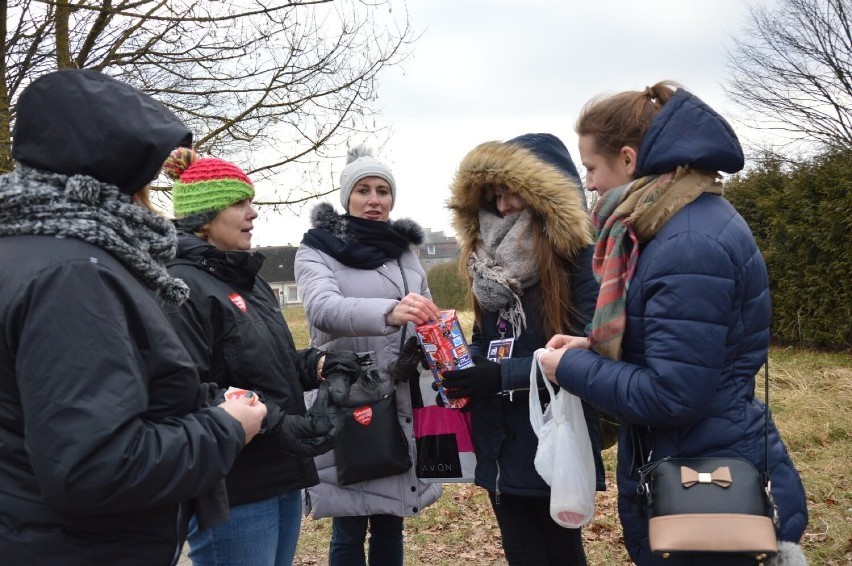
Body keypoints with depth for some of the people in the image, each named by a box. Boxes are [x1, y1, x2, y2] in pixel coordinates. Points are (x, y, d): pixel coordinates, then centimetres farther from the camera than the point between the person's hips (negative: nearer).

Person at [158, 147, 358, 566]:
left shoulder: (246, 280, 16)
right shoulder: (182, 287, -17)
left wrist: (318, 365, 3)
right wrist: (272, 423, -29)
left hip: (280, 477, 10)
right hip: (231, 489, -9)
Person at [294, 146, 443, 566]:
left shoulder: (404, 251, 12)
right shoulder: (318, 250, -4)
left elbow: (425, 319, 21)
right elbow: (323, 309, -24)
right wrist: (388, 312, -42)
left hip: (402, 406, 5)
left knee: (390, 523, 12)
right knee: (350, 529, 1)